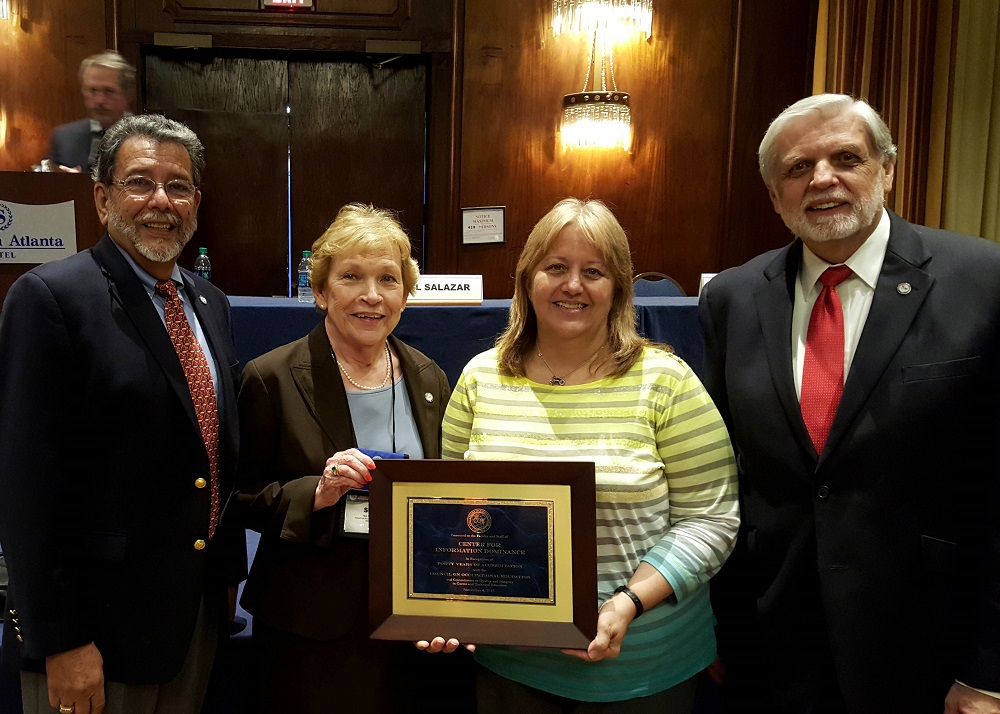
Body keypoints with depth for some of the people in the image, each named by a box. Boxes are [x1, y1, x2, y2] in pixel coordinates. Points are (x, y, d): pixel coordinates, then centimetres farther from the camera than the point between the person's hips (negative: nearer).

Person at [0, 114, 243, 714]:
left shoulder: (212, 304, 9)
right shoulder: (50, 298, -13)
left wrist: (226, 575, 14)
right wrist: (61, 641, -16)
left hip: (200, 613, 7)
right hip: (100, 626, -6)